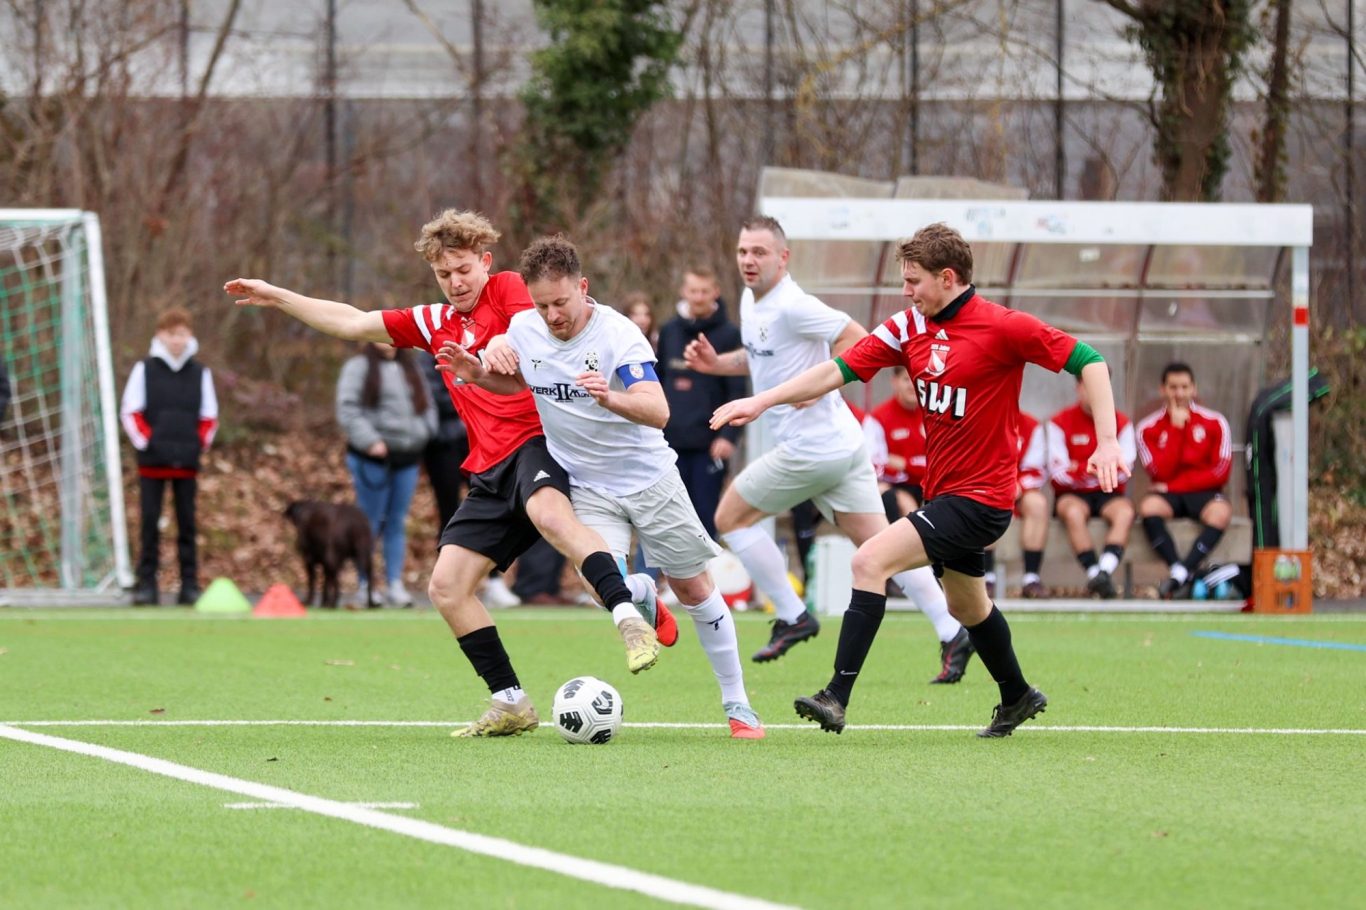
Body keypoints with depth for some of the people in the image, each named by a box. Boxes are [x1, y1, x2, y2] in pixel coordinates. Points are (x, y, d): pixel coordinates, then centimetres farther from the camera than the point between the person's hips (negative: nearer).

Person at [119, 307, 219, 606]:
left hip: (187, 462, 2)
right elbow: (130, 412, 1)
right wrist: (145, 441, -6)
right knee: (150, 522, -1)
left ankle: (190, 584, 6)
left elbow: (209, 417, 13)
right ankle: (146, 584, 1)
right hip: (152, 462, -2)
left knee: (187, 523, 3)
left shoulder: (200, 373, 7)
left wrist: (200, 444, 2)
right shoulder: (145, 370, 1)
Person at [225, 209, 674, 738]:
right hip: (490, 471, 8)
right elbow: (352, 323, 29)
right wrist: (275, 297, 31)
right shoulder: (435, 323, 21)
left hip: (536, 441, -8)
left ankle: (632, 617, -52)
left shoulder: (508, 289, 3)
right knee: (446, 587, 0)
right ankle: (510, 704, 5)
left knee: (549, 513, -40)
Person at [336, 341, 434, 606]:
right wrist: (370, 441, -18)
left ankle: (395, 585, 9)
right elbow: (348, 409, -10)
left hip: (407, 457, 5)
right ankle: (365, 586, 3)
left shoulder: (409, 369, 17)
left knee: (398, 522, 6)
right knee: (370, 524, -2)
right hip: (372, 458, -5)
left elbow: (426, 405, 19)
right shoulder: (359, 367, -1)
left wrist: (421, 433, 2)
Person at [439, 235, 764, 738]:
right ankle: (642, 598, 19)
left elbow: (658, 412, -34)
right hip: (588, 487, 3)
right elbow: (518, 382, 16)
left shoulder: (617, 334, -23)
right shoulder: (523, 328, -8)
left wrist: (612, 398, -54)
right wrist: (478, 373, -5)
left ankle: (737, 704, 20)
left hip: (650, 475, -3)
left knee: (693, 589, 5)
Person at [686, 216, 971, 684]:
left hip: (810, 448, -10)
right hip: (842, 445, 10)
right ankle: (952, 632, 1)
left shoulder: (791, 306, -17)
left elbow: (859, 340, -20)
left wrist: (817, 386, -21)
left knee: (731, 517, 4)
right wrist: (716, 362, 12)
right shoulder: (751, 301, 13)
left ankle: (792, 617, 9)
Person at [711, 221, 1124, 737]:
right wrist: (762, 401, -8)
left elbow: (1087, 361, -14)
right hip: (943, 490, 8)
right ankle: (1017, 698, 47)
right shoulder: (909, 327, 3)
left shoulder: (1002, 327, -16)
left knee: (870, 561, -21)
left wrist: (1107, 442, -21)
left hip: (979, 496, -8)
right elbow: (838, 370, 0)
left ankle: (837, 697, -23)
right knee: (966, 604, 24)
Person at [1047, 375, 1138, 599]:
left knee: (1125, 512, -33)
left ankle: (1104, 572, -48)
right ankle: (1094, 572, -41)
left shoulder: (1121, 423, 6)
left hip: (1109, 495, 1)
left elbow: (1123, 472, -5)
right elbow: (1058, 473, -7)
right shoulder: (1060, 422, 1)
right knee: (1073, 513, -36)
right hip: (1072, 495, -1)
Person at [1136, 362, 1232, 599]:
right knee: (1149, 507, -35)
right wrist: (1176, 427, -12)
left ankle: (1180, 575, -39)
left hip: (1203, 492, 0)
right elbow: (1162, 472, -10)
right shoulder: (1148, 428, 1)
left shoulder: (1214, 423, 1)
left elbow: (1220, 472, -4)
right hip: (1167, 495, 0)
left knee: (1221, 512, -35)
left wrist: (1172, 485, -9)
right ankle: (1177, 569, -39)